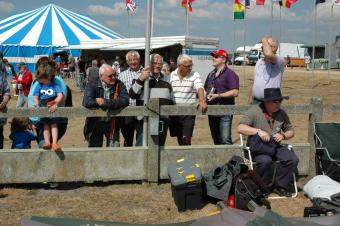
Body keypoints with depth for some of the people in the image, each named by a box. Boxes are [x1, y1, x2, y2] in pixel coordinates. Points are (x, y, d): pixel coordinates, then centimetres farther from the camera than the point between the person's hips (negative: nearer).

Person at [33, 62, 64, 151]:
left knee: (54, 124, -9)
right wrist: (36, 104, -15)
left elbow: (61, 96, -4)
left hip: (53, 109, -1)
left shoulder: (55, 86, 5)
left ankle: (54, 142, -16)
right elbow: (35, 97, 7)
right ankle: (47, 142, -15)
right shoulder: (39, 86, 11)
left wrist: (55, 103, -19)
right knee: (46, 125, -6)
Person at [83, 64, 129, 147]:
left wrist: (105, 102, -29)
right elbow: (86, 102, -26)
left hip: (112, 123, 0)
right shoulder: (92, 86, -9)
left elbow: (125, 100, -20)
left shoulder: (119, 85, -5)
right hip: (95, 124, 0)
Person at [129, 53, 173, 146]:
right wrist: (140, 80, -20)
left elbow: (171, 100, 23)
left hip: (163, 120, 5)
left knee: (161, 145, 10)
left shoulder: (166, 80, 16)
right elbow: (132, 95, -12)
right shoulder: (140, 77, 1)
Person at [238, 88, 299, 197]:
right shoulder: (255, 111, -7)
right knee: (264, 161, -36)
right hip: (260, 146, -5)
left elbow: (290, 131, 18)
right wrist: (258, 131, -27)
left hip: (277, 145, 5)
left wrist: (283, 135, -6)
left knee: (293, 160, -19)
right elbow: (240, 128, -14)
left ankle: (280, 185, 1)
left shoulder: (281, 113, 8)